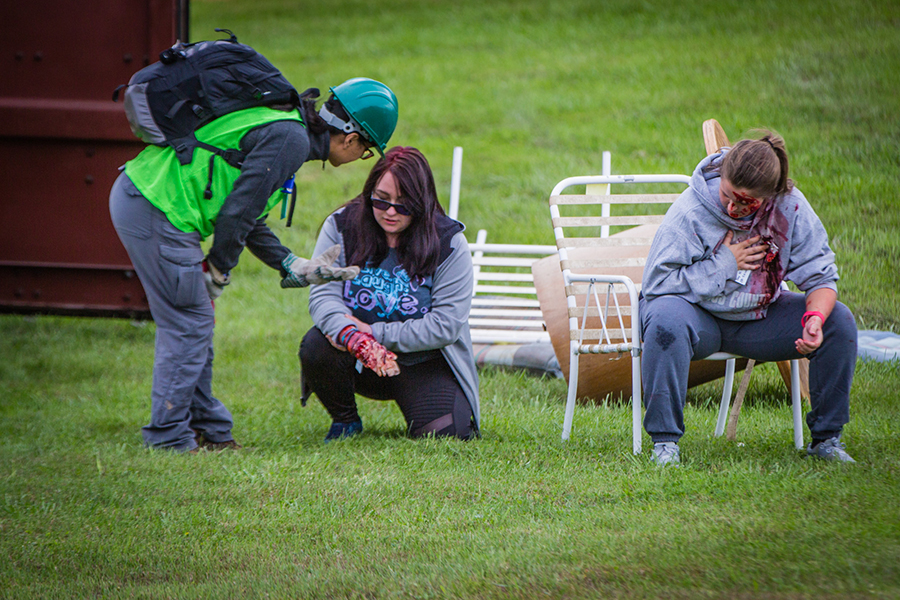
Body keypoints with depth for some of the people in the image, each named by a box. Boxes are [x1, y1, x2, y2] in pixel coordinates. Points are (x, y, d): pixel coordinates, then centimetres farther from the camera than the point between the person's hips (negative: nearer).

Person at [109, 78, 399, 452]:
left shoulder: (283, 127, 16)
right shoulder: (290, 140, -16)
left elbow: (248, 218, 20)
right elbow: (237, 212, -16)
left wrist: (296, 267, 19)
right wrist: (218, 272, -4)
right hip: (157, 211, -10)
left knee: (192, 322, 16)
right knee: (190, 323, -4)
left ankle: (206, 426, 23)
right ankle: (169, 436, 3)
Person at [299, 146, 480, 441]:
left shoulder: (448, 243, -10)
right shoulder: (341, 227, -5)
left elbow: (446, 326, -15)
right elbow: (323, 295, -15)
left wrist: (375, 333, -21)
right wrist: (355, 339, -36)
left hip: (422, 364, -1)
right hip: (358, 363, 1)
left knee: (441, 430, -24)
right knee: (316, 346, -29)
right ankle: (344, 420, 1)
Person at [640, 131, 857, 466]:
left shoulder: (790, 208, -12)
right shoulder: (691, 211, -21)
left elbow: (821, 275, -9)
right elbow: (656, 284, -20)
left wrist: (814, 318, -31)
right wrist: (725, 264, -22)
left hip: (759, 318, 4)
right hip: (699, 316, -4)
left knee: (838, 321, -15)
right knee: (666, 321, -39)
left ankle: (826, 438, 0)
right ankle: (665, 441, -28)